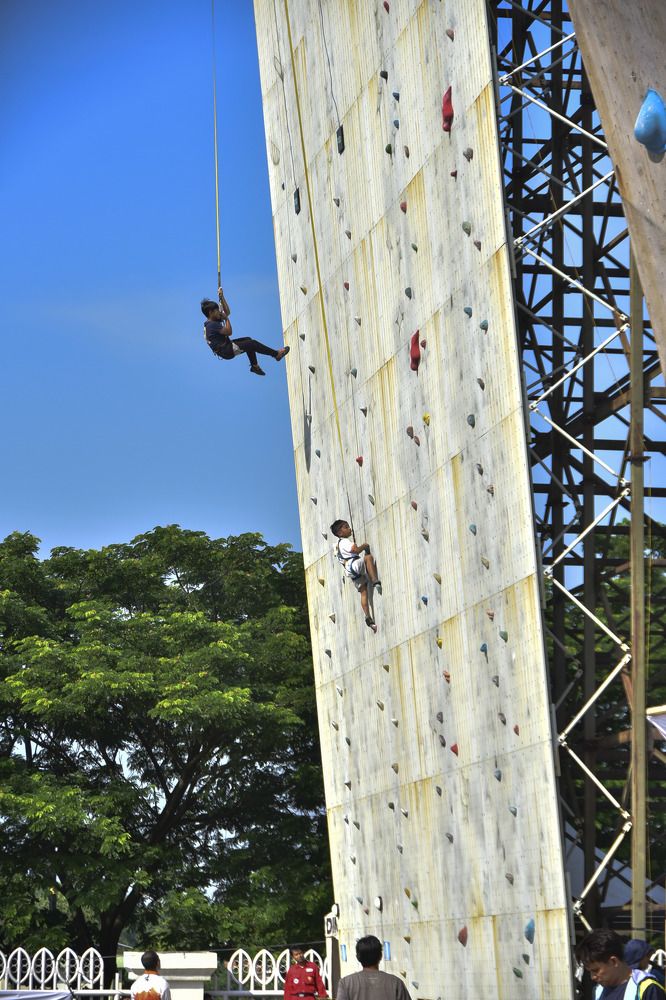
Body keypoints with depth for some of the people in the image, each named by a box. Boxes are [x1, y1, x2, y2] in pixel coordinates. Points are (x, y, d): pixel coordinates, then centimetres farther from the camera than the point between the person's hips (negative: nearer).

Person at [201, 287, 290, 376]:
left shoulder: (213, 322, 9)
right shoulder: (212, 325, -22)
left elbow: (227, 312, 18)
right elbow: (228, 332, -23)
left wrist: (222, 297, 13)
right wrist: (226, 318, -12)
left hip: (227, 347, 11)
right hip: (227, 351, -11)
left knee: (248, 340, 20)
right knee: (252, 343, -8)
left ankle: (255, 366, 23)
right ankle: (277, 354, 5)